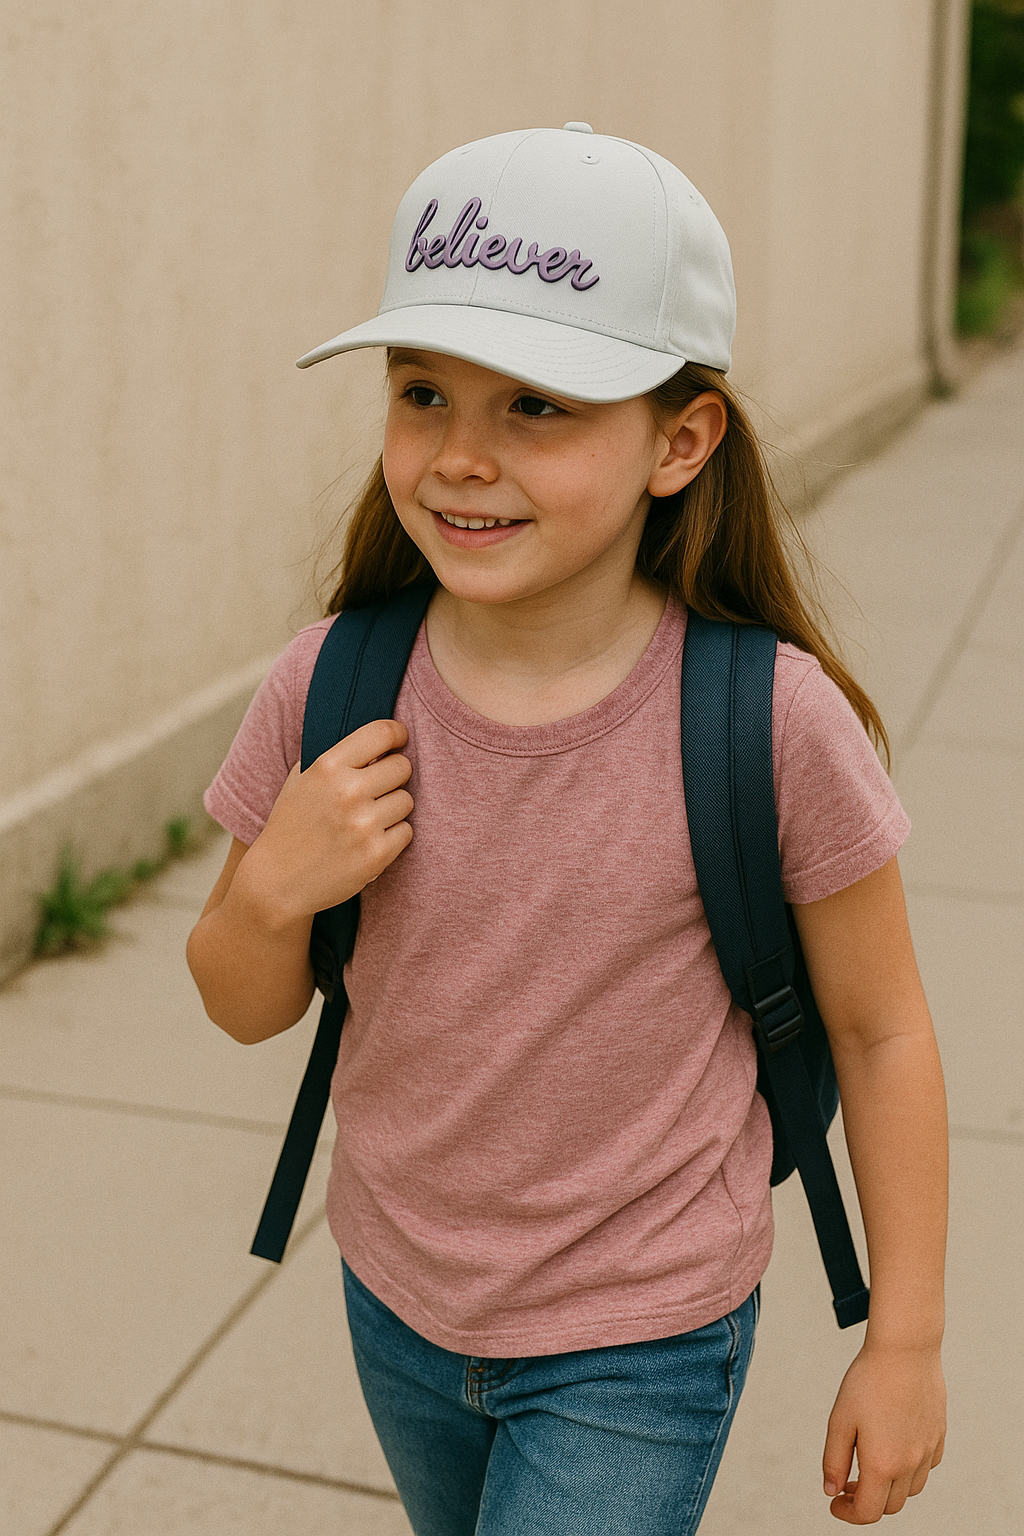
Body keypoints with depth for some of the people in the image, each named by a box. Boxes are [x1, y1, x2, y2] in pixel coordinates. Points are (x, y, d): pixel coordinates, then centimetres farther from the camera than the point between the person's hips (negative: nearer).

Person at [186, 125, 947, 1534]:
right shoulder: (333, 691, -14)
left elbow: (879, 1030, -9)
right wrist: (275, 888, -23)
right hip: (397, 1305, 4)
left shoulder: (771, 722, -23)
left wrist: (906, 1342, -4)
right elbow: (246, 1007, -1)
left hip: (640, 1346, -4)